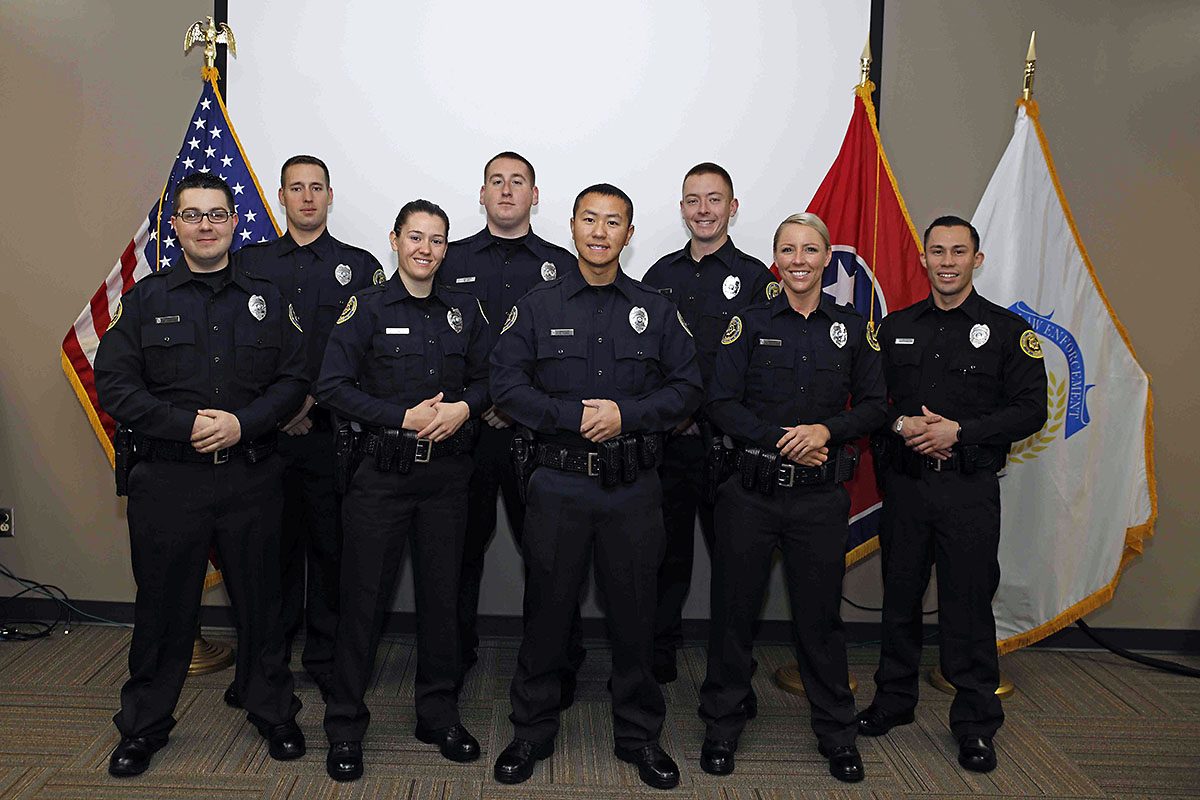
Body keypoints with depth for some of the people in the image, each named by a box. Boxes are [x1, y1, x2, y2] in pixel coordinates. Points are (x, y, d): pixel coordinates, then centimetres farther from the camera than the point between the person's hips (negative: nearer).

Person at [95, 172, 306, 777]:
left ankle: (272, 710, 28)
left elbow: (293, 379, 3)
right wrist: (187, 425, -14)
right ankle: (145, 724, 28)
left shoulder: (266, 298, 9)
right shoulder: (145, 298, 5)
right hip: (166, 478, -1)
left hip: (251, 475, 1)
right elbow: (114, 383, -2)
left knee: (259, 597, 9)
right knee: (163, 603, 9)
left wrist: (243, 423, -13)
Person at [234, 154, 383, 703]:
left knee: (331, 544, 4)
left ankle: (327, 658, 19)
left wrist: (315, 400, -9)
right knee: (271, 544, 8)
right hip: (266, 430, 2)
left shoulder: (360, 267, 6)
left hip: (331, 431, -1)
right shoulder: (251, 262, 11)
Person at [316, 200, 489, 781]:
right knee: (364, 598, 3)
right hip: (381, 474, -3)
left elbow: (485, 380, 14)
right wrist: (404, 418, -14)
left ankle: (439, 715, 28)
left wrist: (463, 408, -8)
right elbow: (332, 387, -7)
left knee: (442, 595, 10)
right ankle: (345, 726, 19)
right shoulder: (367, 308, -1)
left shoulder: (464, 310, 10)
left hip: (446, 473, 3)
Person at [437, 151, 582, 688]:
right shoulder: (450, 260, 10)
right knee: (461, 546, 9)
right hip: (463, 427, 1)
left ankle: (560, 661, 17)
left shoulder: (562, 265, 8)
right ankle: (454, 656, 26)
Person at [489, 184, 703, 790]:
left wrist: (627, 415, -13)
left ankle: (640, 735, 28)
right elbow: (507, 385, -3)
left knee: (634, 613, 9)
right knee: (546, 609, 9)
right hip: (558, 484, -1)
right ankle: (531, 732, 28)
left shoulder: (656, 311, 7)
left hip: (634, 488, 1)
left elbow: (686, 388, 3)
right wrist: (575, 415, -15)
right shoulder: (536, 307, 4)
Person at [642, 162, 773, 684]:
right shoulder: (661, 274, 12)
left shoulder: (754, 277, 0)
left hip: (725, 440, -3)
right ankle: (658, 657, 27)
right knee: (666, 552, 12)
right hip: (666, 439, 3)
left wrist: (697, 411, -14)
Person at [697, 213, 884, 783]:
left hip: (820, 497, 1)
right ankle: (721, 726, 26)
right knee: (734, 609, 7)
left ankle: (836, 733, 29)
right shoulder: (749, 322, 2)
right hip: (750, 491, -1)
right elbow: (721, 403, -4)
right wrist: (781, 439, -15)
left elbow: (874, 406, 7)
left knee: (819, 615, 10)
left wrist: (826, 430, -11)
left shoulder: (852, 328, 7)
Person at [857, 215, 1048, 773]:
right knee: (900, 596, 12)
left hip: (970, 487, -3)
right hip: (905, 482, 3)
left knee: (968, 604, 3)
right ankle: (893, 700, 29)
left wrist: (960, 431, -15)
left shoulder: (1008, 330, 0)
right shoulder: (895, 327, 9)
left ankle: (975, 723, 18)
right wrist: (901, 425, -12)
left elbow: (1030, 410, -5)